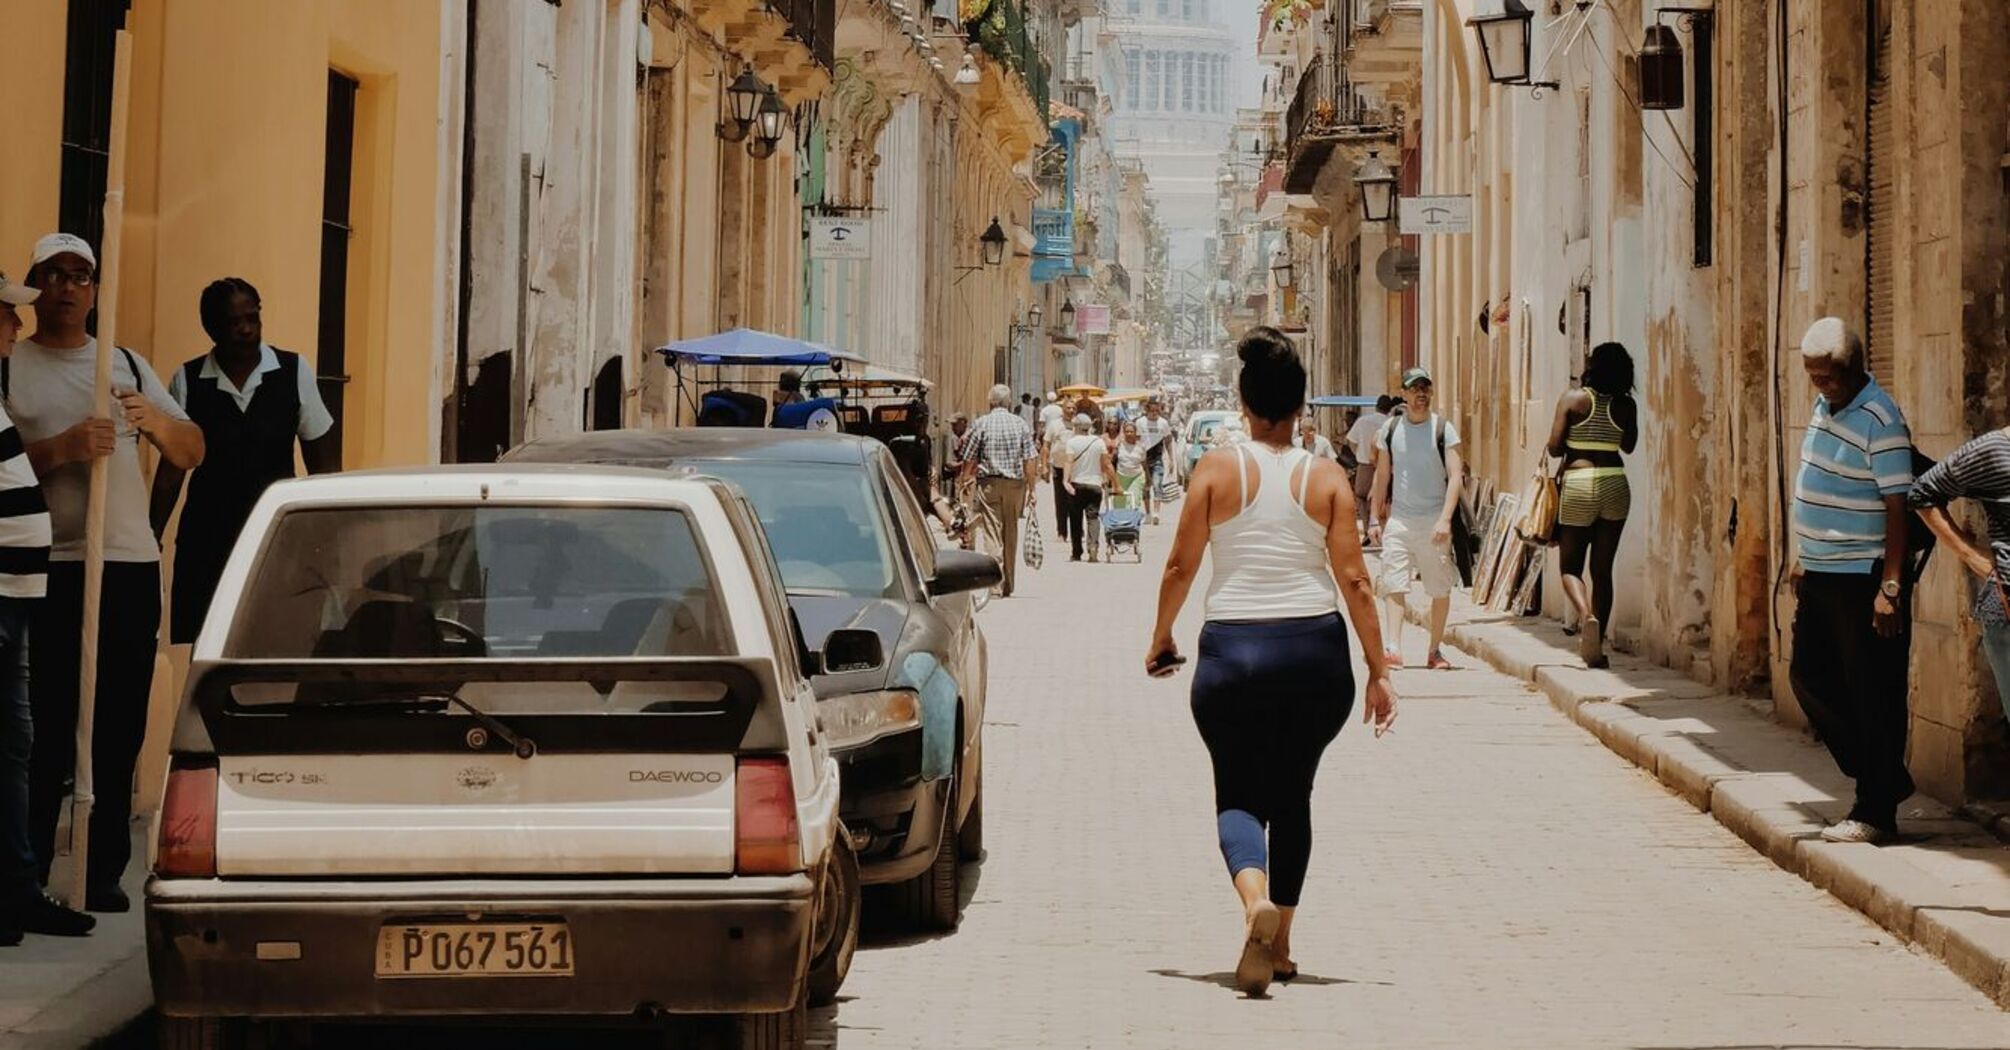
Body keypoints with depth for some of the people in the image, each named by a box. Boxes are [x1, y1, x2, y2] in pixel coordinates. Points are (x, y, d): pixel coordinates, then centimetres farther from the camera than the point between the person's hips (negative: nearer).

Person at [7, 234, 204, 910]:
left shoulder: (128, 367, 16)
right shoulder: (8, 370, 4)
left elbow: (192, 453, 12)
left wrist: (155, 419, -8)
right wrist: (63, 448, -20)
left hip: (131, 566, 4)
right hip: (45, 571, -4)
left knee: (120, 729, 4)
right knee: (45, 730, -5)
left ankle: (104, 874, 9)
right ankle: (26, 873, 0)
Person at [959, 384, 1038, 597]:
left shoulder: (981, 424, -2)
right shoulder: (1021, 425, 3)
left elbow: (969, 459, -1)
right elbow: (1030, 460, 0)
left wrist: (965, 480, 11)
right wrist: (1030, 489, 5)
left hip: (989, 483, -2)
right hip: (1015, 484, 2)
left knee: (992, 533, -5)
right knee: (1011, 535, 12)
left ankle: (996, 584, -16)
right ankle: (1008, 585, 19)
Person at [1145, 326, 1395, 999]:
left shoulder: (1218, 469, -3)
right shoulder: (1327, 478, 0)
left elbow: (1181, 565, -1)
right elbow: (1353, 580, -3)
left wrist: (1160, 640, 14)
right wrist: (1378, 671, 2)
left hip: (1233, 650, -2)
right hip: (1316, 652, 2)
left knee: (1239, 796, 6)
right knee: (1292, 794, 18)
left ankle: (1256, 902, -25)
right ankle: (1280, 947, 21)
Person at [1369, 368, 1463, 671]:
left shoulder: (1443, 429, -2)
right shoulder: (1389, 429, 6)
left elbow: (1455, 476, -8)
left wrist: (1445, 519, -19)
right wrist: (1375, 519, 11)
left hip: (1434, 520, -1)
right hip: (1398, 518, 2)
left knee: (1440, 588, 5)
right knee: (1394, 582, -11)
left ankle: (1435, 650, 16)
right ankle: (1394, 648, -17)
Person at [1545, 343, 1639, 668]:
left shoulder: (1573, 398, -6)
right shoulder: (1626, 405, 1)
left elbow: (1554, 447, -7)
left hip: (1578, 485, -3)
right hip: (1615, 485, 3)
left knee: (1570, 565, 7)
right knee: (1603, 570, 10)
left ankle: (1586, 616, -23)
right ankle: (1597, 644, 9)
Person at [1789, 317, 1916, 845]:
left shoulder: (1880, 420, -17)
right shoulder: (1826, 407, 11)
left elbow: (1898, 506, -19)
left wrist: (1890, 587, -22)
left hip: (1863, 579, -10)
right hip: (1822, 576, 10)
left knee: (1872, 694, -2)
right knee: (1810, 676, 14)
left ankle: (1875, 812, 5)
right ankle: (1883, 777, 25)